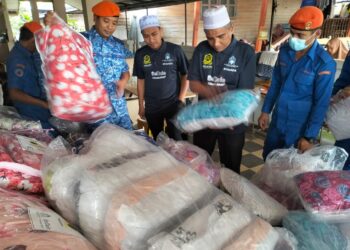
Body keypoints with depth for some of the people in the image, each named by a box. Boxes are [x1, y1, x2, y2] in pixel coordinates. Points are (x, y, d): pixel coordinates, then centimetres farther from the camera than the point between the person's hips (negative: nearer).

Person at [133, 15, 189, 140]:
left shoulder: (175, 50, -9)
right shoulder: (140, 54, -1)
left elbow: (185, 75, 0)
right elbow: (141, 80, 7)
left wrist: (181, 99, -6)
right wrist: (141, 105, 8)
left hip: (173, 103, -2)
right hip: (151, 106, 3)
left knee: (175, 138, 4)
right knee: (157, 140, 15)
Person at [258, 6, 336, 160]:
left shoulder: (324, 63, -17)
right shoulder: (285, 51, -2)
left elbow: (321, 104, -14)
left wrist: (310, 136, -13)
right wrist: (266, 111, 6)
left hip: (300, 126, -5)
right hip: (277, 120, 5)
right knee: (268, 158, 20)